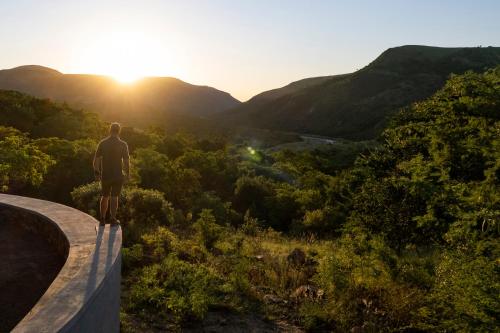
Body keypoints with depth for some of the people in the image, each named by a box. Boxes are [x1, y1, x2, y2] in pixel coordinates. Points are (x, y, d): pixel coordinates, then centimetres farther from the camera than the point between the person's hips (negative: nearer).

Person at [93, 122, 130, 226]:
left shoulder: (102, 143, -2)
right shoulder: (123, 144, -8)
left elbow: (96, 159, -2)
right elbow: (126, 161, -9)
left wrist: (96, 173, 8)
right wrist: (127, 174, 2)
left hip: (105, 175, 2)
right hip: (118, 175, -2)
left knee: (105, 197, 15)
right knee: (114, 197, 6)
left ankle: (102, 219, 17)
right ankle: (113, 219, 8)